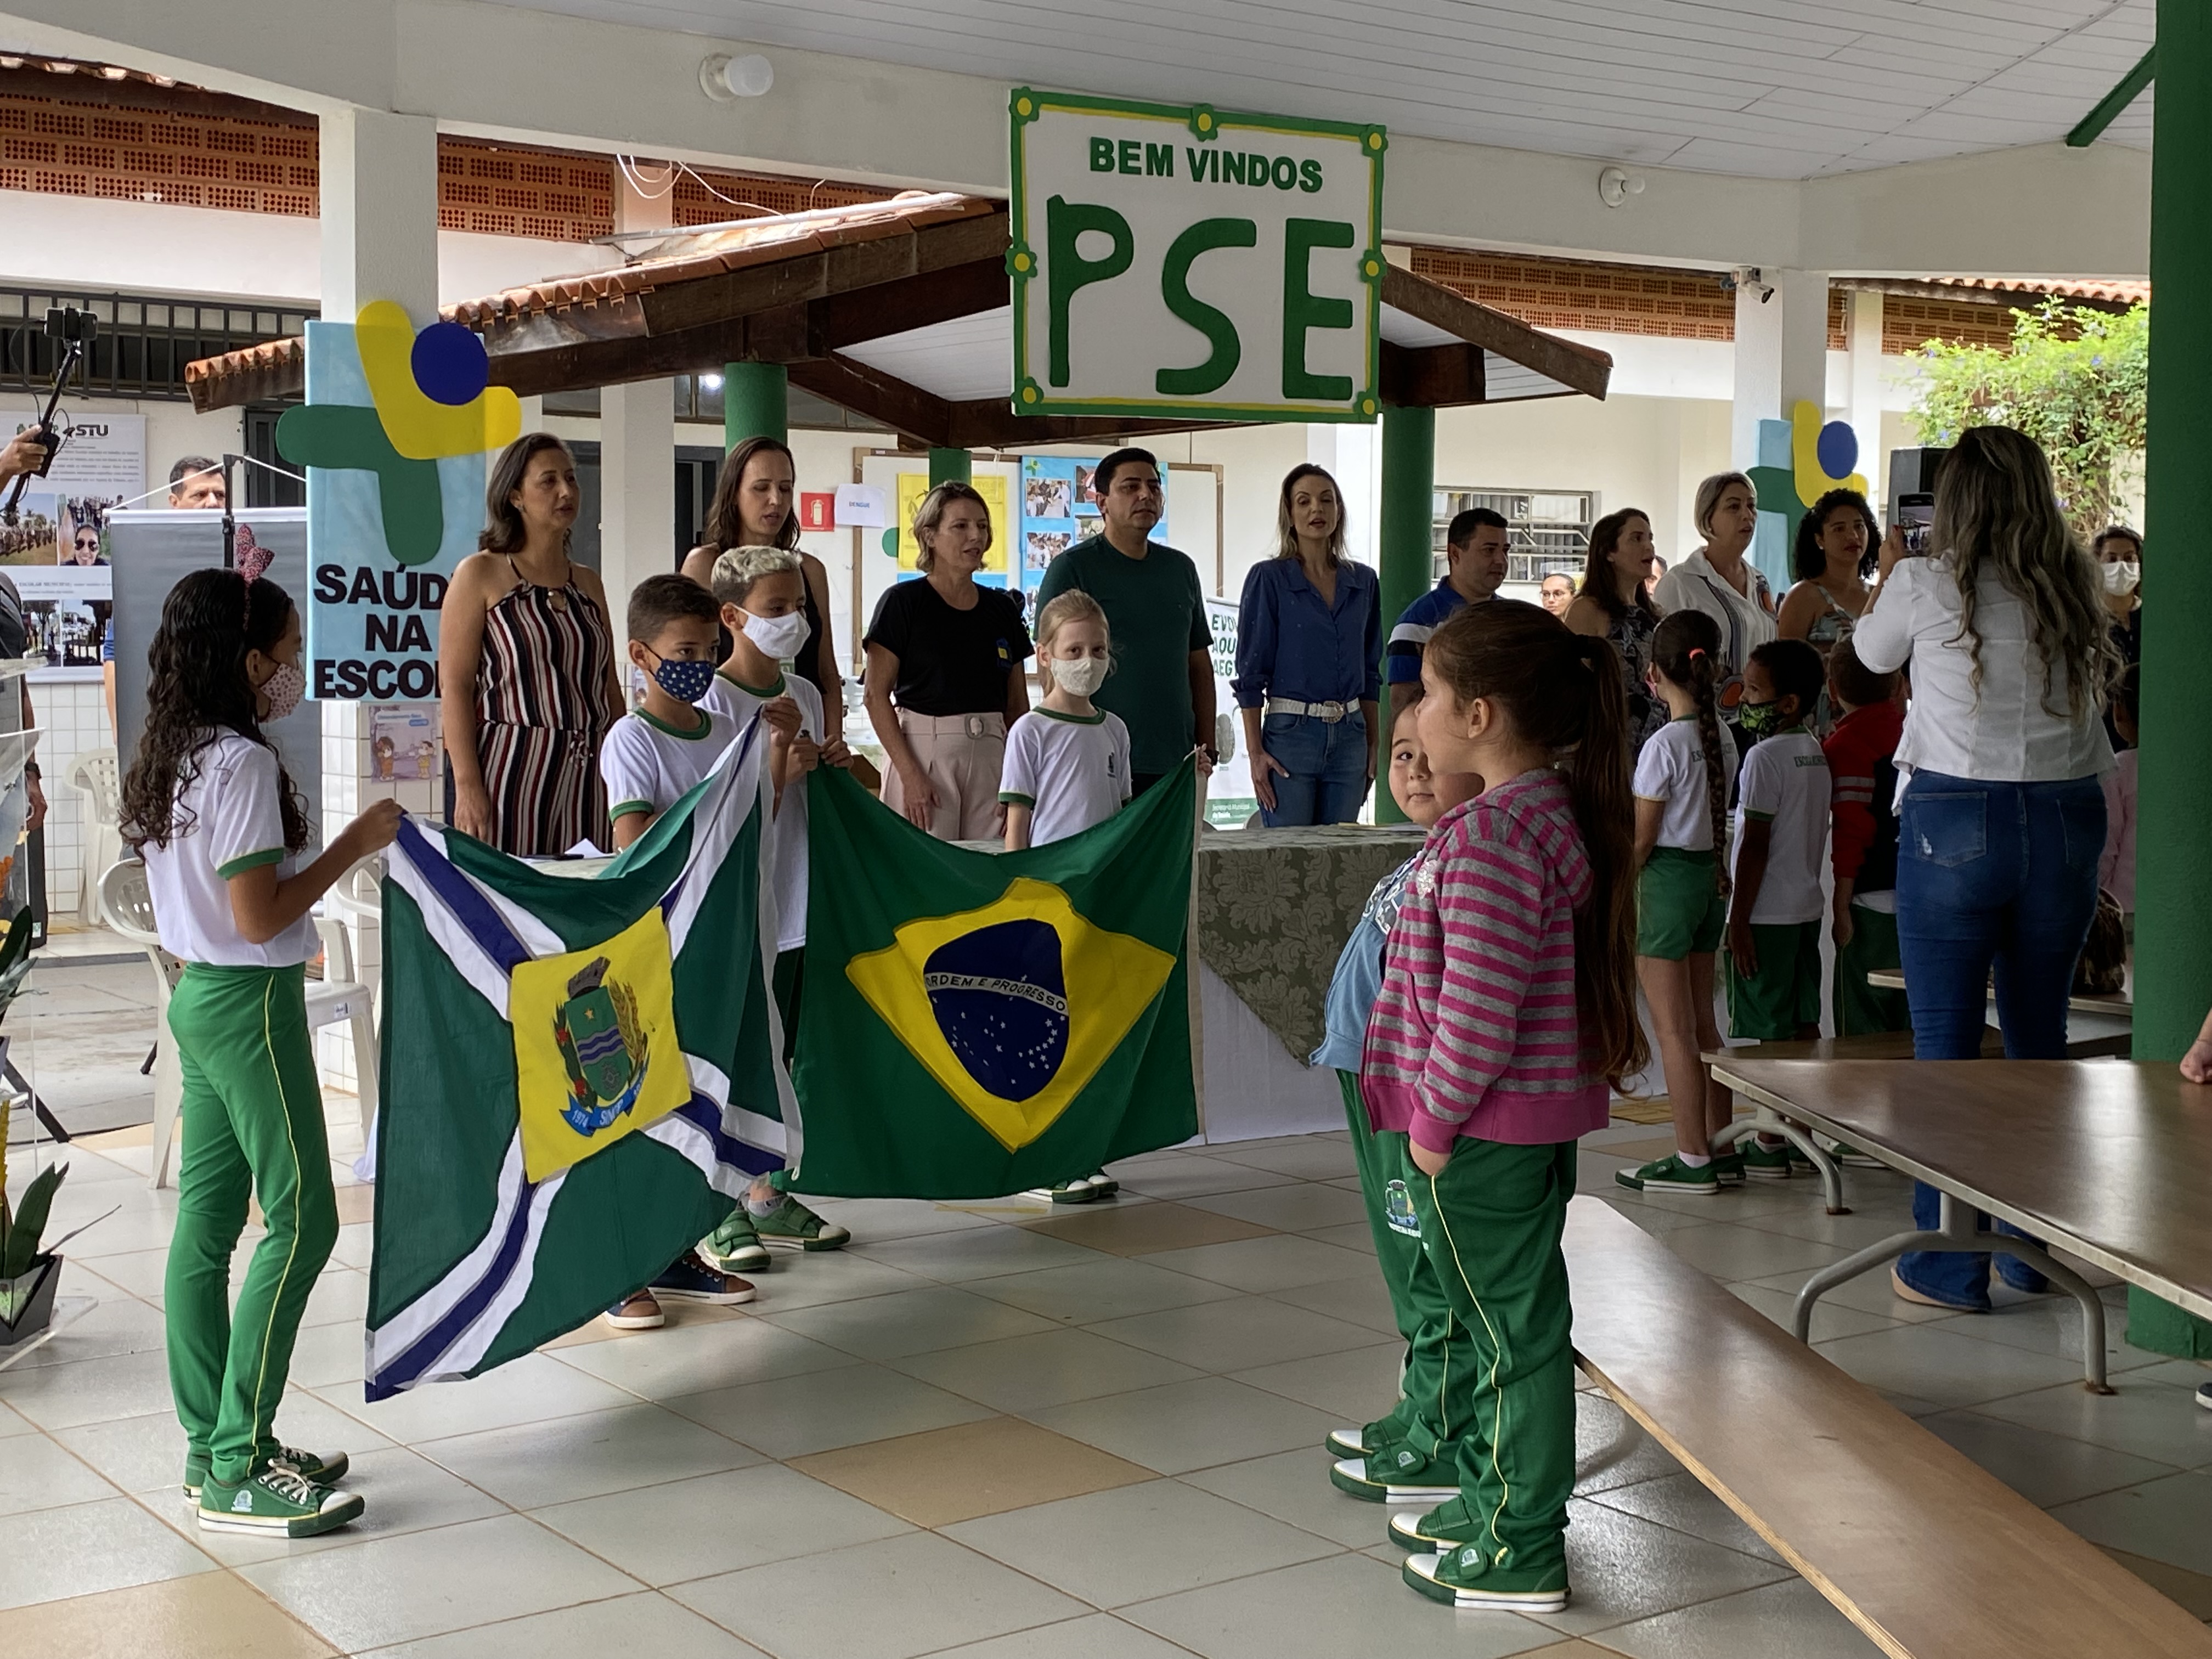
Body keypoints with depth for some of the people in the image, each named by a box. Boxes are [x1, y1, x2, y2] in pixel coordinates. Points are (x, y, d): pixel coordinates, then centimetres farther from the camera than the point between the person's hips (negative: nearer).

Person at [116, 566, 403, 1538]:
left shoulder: (169, 758, 10)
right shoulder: (243, 764, -18)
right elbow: (260, 918, -20)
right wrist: (355, 844, -13)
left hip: (198, 996, 10)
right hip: (252, 1004, -10)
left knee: (207, 1223, 11)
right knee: (301, 1222, -6)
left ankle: (214, 1450, 19)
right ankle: (240, 1471, -3)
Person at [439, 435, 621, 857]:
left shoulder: (588, 584, 14)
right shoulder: (481, 574, -1)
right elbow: (454, 686, -8)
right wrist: (467, 786, -16)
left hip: (586, 777, 5)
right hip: (509, 773, -5)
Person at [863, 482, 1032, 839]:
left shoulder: (1002, 608, 13)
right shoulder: (903, 601, -1)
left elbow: (1017, 703, 14)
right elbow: (876, 695, -6)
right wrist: (909, 772, -14)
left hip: (991, 755, 4)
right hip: (922, 751, -4)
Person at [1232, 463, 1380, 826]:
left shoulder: (1363, 582, 10)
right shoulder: (1269, 578, -3)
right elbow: (1250, 674, -5)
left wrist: (1372, 743, 12)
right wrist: (1255, 751, -10)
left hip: (1349, 736, 4)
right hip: (1290, 731, -4)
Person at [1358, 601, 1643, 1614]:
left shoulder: (1491, 834, -22)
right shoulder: (1560, 811, 9)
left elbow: (1478, 1001, -25)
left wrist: (1434, 1119, -15)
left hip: (1486, 1126, -10)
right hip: (1543, 1111, 10)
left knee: (1511, 1328, 0)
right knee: (1508, 1317, 20)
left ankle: (1522, 1551, 11)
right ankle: (1496, 1499, 35)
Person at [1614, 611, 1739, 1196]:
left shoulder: (1663, 746, -16)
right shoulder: (1722, 742, 5)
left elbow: (1641, 840, -13)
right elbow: (1716, 821, 11)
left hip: (1668, 878, -8)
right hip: (1710, 877, 8)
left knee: (1673, 1028, -1)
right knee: (1701, 1022, 15)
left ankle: (1692, 1160, 3)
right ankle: (1722, 1149, 19)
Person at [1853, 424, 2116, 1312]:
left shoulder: (1927, 585, -7)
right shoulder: (2078, 587, 2)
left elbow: (1873, 651, 12)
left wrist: (1889, 573, 32)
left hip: (1957, 819, -4)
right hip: (2067, 816, 4)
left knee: (1945, 1045, 3)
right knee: (2040, 1039, 15)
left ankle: (1949, 1264, 7)